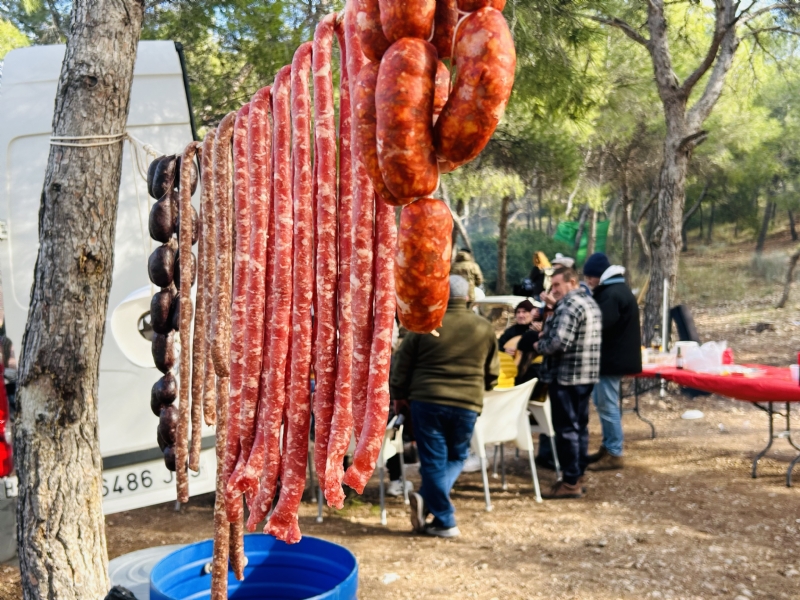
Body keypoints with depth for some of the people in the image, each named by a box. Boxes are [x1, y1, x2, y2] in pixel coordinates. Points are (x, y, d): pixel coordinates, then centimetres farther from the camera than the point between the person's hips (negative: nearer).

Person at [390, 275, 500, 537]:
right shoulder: (484, 328, 3)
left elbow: (401, 365, 2)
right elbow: (492, 372, 11)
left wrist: (398, 395, 17)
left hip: (427, 400, -1)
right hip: (467, 403, 2)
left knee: (433, 461, 7)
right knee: (456, 457, 18)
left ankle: (444, 521, 7)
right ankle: (428, 499, 1)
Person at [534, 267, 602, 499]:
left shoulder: (570, 305, -17)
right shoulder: (590, 302, 16)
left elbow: (559, 342, -26)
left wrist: (539, 346, -8)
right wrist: (547, 334, 9)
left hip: (566, 376, -10)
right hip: (586, 375, 10)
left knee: (566, 428, -4)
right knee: (580, 426, 14)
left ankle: (570, 482, 1)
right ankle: (578, 476, 23)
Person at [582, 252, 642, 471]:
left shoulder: (612, 294, -20)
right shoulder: (615, 290, 15)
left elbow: (598, 324, -28)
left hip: (611, 358, -11)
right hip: (612, 355, 11)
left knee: (607, 405, -5)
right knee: (602, 403, 17)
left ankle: (614, 454, 2)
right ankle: (607, 447, 26)